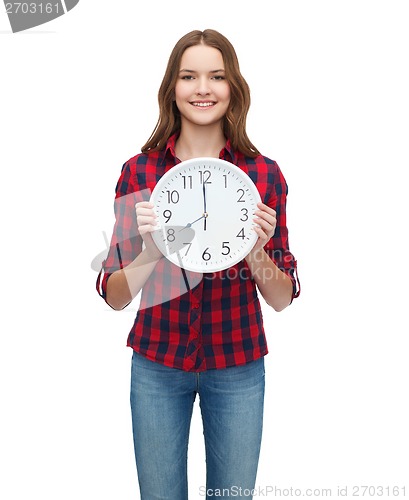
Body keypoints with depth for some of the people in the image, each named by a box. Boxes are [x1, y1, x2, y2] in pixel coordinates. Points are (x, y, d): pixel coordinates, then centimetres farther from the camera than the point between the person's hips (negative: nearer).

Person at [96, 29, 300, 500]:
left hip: (237, 367, 0)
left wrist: (255, 249, -23)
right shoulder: (139, 172, -7)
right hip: (157, 364, 0)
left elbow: (281, 299, -4)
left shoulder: (264, 174, -7)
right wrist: (149, 250, -25)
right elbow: (115, 297, -6)